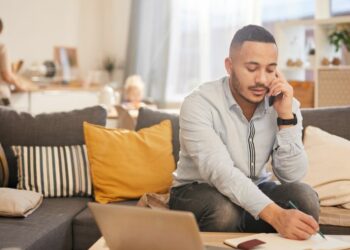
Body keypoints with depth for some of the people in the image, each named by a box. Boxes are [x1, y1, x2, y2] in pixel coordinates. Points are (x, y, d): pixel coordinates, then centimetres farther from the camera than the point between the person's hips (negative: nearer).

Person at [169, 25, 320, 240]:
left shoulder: (285, 104, -9)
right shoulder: (199, 104, -23)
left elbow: (292, 175, -15)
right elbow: (220, 172, -36)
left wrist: (286, 115, -26)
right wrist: (274, 215, -50)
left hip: (256, 191, 4)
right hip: (199, 190, -3)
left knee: (304, 196, -25)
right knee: (224, 210, -37)